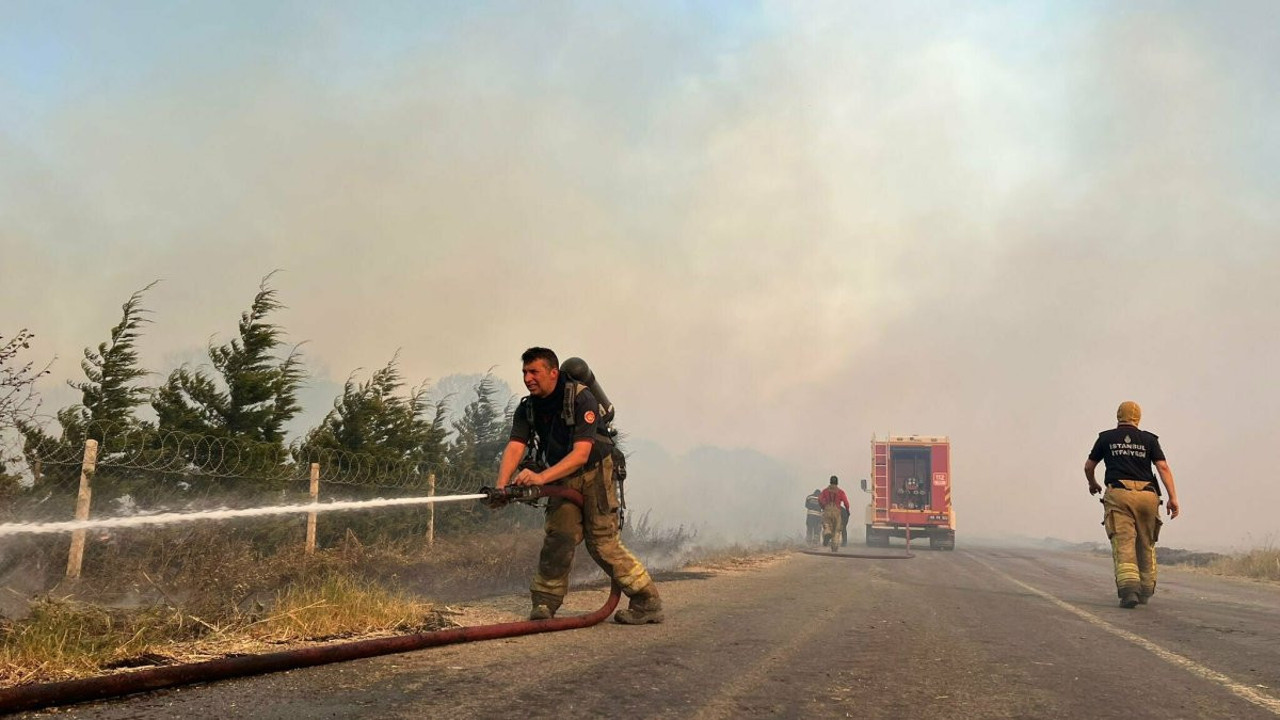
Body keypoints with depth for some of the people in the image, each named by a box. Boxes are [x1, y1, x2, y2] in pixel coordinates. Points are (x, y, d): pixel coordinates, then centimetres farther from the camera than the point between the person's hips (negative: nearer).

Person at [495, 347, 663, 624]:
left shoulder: (581, 399, -25)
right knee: (559, 537, -5)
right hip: (562, 479, 5)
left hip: (595, 471, -5)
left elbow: (581, 454, -33)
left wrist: (541, 477, -44)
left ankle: (648, 602, 4)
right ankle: (543, 605, 5)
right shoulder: (527, 408, -6)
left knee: (603, 541, -7)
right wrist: (501, 486, -36)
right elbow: (514, 448, -18)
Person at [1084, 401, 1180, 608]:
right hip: (1146, 496, 2)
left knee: (1123, 545, -9)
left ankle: (1128, 588, -26)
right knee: (1146, 545, 17)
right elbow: (1163, 467, 2)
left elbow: (1088, 466, 21)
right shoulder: (1149, 439, 15)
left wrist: (1093, 483, 42)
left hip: (1118, 495, -2)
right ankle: (1145, 591, 22)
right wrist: (1173, 497, -4)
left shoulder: (1106, 437, 14)